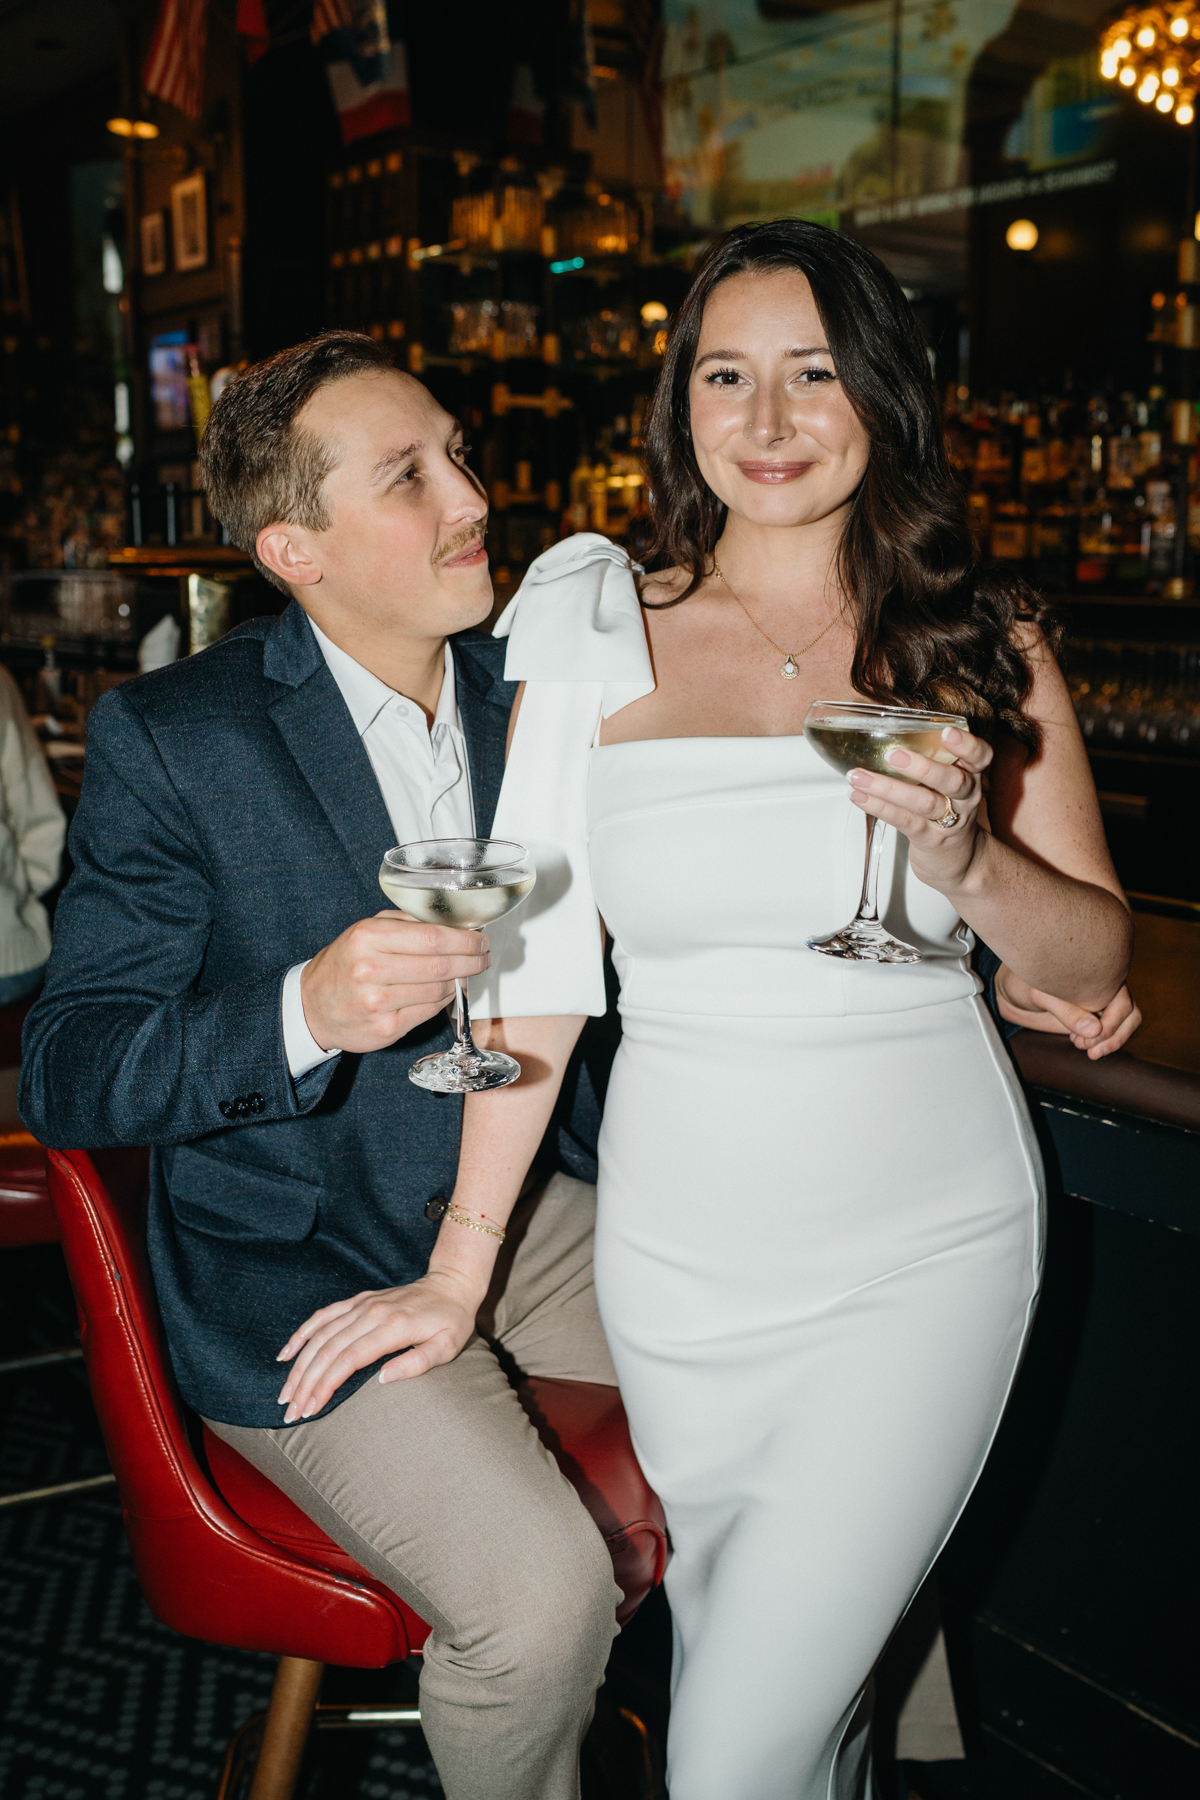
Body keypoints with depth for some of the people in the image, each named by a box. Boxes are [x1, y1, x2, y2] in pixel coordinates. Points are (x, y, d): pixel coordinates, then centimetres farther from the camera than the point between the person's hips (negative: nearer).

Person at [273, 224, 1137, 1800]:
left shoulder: (983, 641, 0)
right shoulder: (600, 637, -1)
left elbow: (1096, 967, 1)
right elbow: (538, 971, 0)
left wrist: (963, 852, -20)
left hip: (930, 1248, -1)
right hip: (680, 1253, 1)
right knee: (757, 1669, 18)